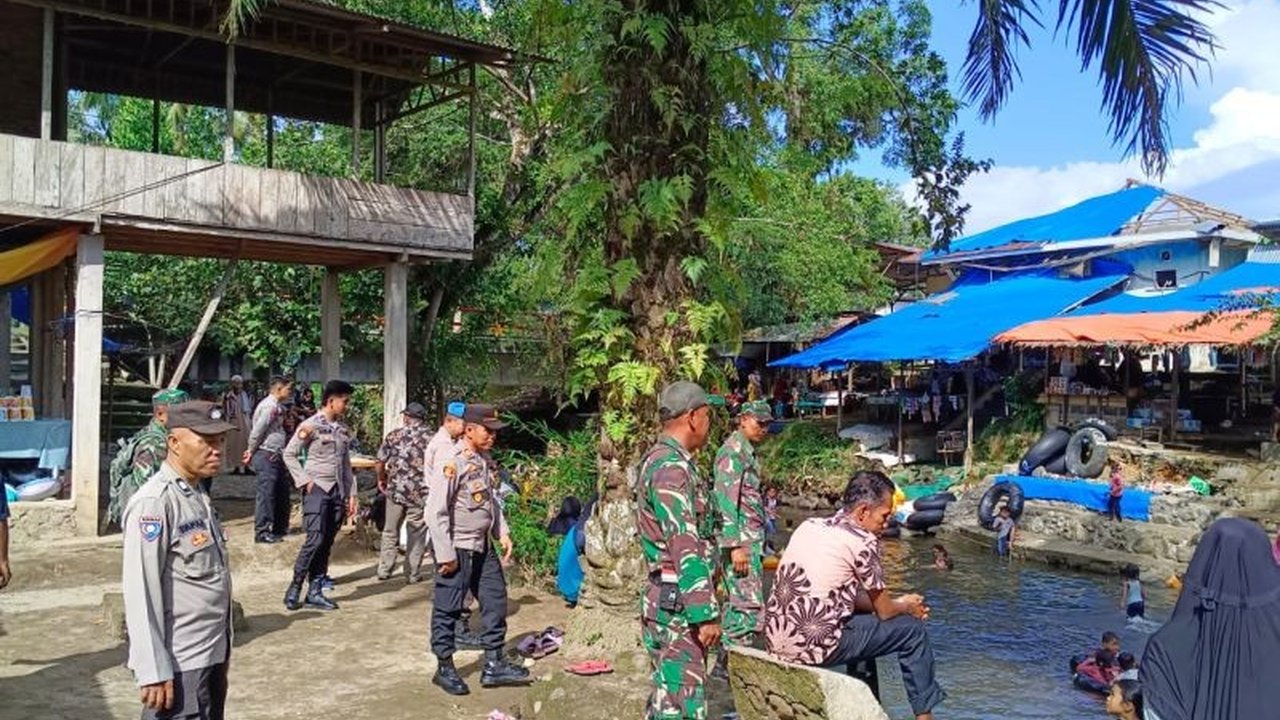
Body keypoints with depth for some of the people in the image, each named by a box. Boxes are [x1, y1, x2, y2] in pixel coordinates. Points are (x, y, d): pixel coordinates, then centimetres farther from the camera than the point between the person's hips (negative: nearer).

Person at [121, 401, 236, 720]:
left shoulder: (199, 496, 10)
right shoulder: (154, 502, -17)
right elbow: (140, 592, -20)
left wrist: (220, 649, 18)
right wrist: (154, 671, -22)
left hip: (213, 655, 9)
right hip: (180, 664, -9)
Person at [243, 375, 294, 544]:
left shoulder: (279, 407, 13)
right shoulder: (269, 406, -17)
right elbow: (257, 430, -18)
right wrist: (251, 451, -6)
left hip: (276, 455, 10)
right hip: (265, 455, -10)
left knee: (282, 491, 15)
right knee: (266, 493, -5)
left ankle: (280, 527, 26)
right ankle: (262, 532, 1)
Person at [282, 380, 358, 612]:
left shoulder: (343, 430, 13)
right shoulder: (311, 426, -5)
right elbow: (289, 454, -4)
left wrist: (351, 495, 13)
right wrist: (304, 481, -10)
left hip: (338, 492, 6)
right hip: (317, 489, -6)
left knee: (326, 543, 6)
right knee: (315, 540, -14)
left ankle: (315, 592, 11)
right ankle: (294, 588, -2)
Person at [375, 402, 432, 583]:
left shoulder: (394, 435, 1)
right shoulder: (431, 438, -3)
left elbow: (381, 461, 1)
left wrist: (381, 480, 17)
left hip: (395, 490, 1)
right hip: (421, 493, -1)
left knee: (390, 532, 15)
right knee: (417, 534, 9)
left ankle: (384, 570, 19)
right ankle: (413, 574, 12)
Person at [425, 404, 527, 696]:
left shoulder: (485, 460, 7)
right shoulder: (452, 464, -19)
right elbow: (436, 512, -20)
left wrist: (502, 532, 11)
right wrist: (445, 555, -19)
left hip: (483, 547, 9)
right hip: (458, 550, -9)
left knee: (496, 600, 12)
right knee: (448, 610, 5)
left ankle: (494, 665, 22)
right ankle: (444, 669, 20)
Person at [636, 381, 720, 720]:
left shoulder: (662, 459, 15)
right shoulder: (672, 467, -18)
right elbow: (685, 547, -23)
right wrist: (705, 613, -21)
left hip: (668, 600, 10)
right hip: (679, 606, -10)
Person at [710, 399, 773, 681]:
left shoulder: (748, 452, 18)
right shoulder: (733, 451, -13)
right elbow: (726, 501, -20)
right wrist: (735, 545, -24)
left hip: (751, 539, 10)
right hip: (741, 540, -10)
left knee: (737, 604, 14)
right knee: (749, 606, -11)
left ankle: (727, 663, 21)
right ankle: (729, 664, -5)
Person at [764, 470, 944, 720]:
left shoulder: (808, 526, 12)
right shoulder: (862, 541, -10)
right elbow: (884, 611, 1)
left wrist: (897, 604, 24)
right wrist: (906, 606, 22)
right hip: (814, 646, -8)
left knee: (861, 621, 32)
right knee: (912, 629, 9)